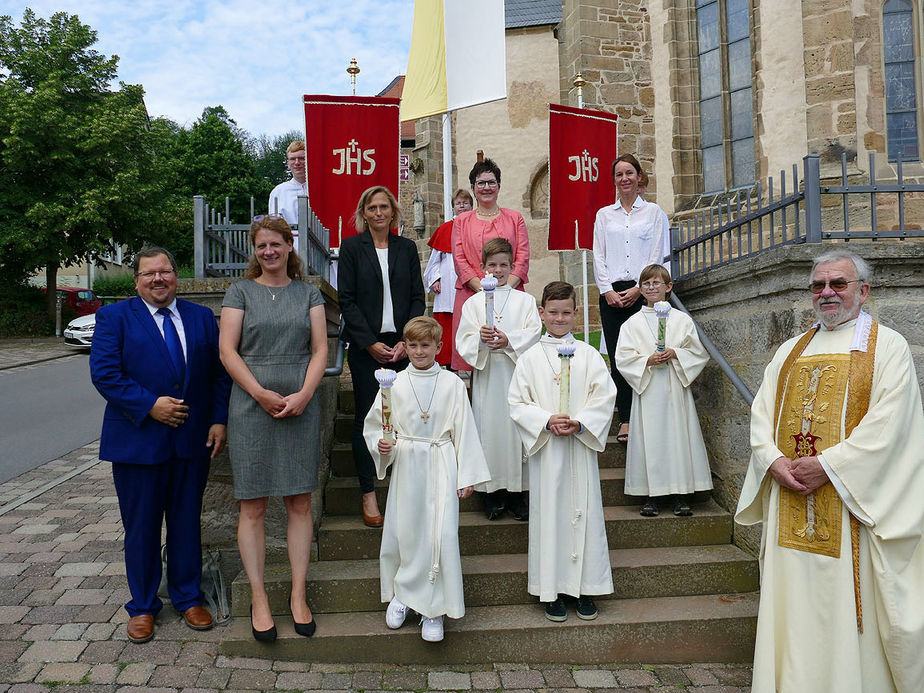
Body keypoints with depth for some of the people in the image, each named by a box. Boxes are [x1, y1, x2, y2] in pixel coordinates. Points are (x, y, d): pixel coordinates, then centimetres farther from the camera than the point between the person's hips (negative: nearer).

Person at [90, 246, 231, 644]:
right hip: (137, 440, -2)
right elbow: (103, 372, -11)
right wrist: (150, 405, -18)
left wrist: (219, 420, -2)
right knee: (141, 528, 9)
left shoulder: (201, 317, 8)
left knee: (187, 522, 12)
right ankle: (143, 606, 26)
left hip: (193, 441, 3)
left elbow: (219, 373, 8)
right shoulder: (115, 317, 0)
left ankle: (188, 597, 28)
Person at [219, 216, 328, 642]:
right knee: (253, 506, 2)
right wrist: (261, 393, -13)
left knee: (300, 503, 5)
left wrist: (304, 394, -11)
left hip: (301, 408, 2)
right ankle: (258, 599, 13)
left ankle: (298, 594, 15)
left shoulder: (308, 294, 11)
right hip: (252, 408, -1)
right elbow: (227, 351, -1)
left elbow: (320, 350, 4)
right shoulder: (240, 292, 7)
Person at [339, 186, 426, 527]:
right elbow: (347, 300, -1)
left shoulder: (407, 247, 11)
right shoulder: (352, 247, 4)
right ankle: (368, 494, 8)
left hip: (402, 345, 2)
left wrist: (407, 341, -5)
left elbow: (417, 297, 8)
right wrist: (370, 343, -9)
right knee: (367, 416, 0)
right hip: (365, 346, -2)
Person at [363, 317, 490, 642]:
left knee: (440, 535, -5)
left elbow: (464, 432, 2)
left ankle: (432, 609, 10)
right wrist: (380, 444, -11)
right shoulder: (395, 384, 3)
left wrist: (466, 476, 0)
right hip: (406, 467, 1)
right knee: (403, 531, 7)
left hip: (441, 467, -1)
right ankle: (400, 594, 31)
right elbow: (373, 424, 10)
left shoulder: (452, 385, 0)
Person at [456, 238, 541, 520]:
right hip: (487, 375, 0)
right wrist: (480, 338, -18)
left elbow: (534, 333, -1)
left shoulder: (525, 300, 10)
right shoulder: (473, 303, 9)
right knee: (489, 428, 0)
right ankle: (493, 493, 12)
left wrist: (509, 341, -16)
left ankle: (517, 492, 11)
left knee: (518, 428, 0)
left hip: (516, 373, 0)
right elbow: (463, 341, 2)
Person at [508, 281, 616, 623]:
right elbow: (517, 402, 0)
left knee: (583, 511, 5)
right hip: (545, 447, 0)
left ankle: (585, 587, 20)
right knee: (549, 514, 4)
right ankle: (552, 589, 16)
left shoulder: (589, 355, 3)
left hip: (580, 446, 1)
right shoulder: (530, 358, 2)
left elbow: (605, 397, -1)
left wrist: (579, 424, -15)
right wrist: (547, 421, -15)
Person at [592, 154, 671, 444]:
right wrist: (607, 290, -4)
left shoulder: (654, 212, 9)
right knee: (617, 357, -1)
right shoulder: (604, 215, 15)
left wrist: (638, 288, -8)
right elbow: (598, 256, 9)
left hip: (642, 292, -2)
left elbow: (659, 255, 3)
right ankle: (625, 419, 5)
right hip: (611, 293, 2)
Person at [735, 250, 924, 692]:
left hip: (853, 499, -4)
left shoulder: (887, 346, 0)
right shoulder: (790, 352, 15)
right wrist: (774, 461, -8)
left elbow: (886, 423, -12)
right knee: (793, 603, 9)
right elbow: (762, 413, 9)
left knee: (848, 603, 2)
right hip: (790, 496, 5)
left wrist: (828, 464, -18)